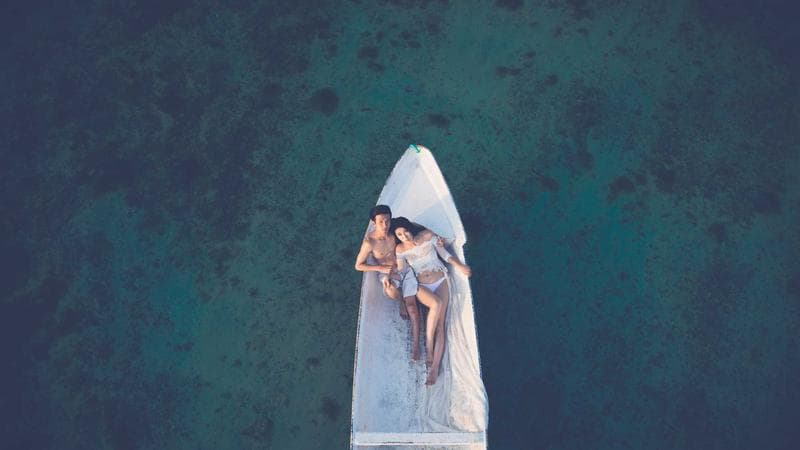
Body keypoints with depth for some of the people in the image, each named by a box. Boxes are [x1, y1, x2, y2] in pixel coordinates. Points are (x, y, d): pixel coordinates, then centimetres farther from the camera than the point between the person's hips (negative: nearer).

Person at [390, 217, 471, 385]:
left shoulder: (427, 235, -3)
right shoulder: (400, 250, 0)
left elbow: (445, 254, 5)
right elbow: (401, 272, 1)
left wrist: (458, 265, -8)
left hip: (440, 281, 0)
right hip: (421, 286, 0)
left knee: (439, 323, -15)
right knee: (436, 303, -33)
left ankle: (435, 366, -19)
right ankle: (429, 348, -21)